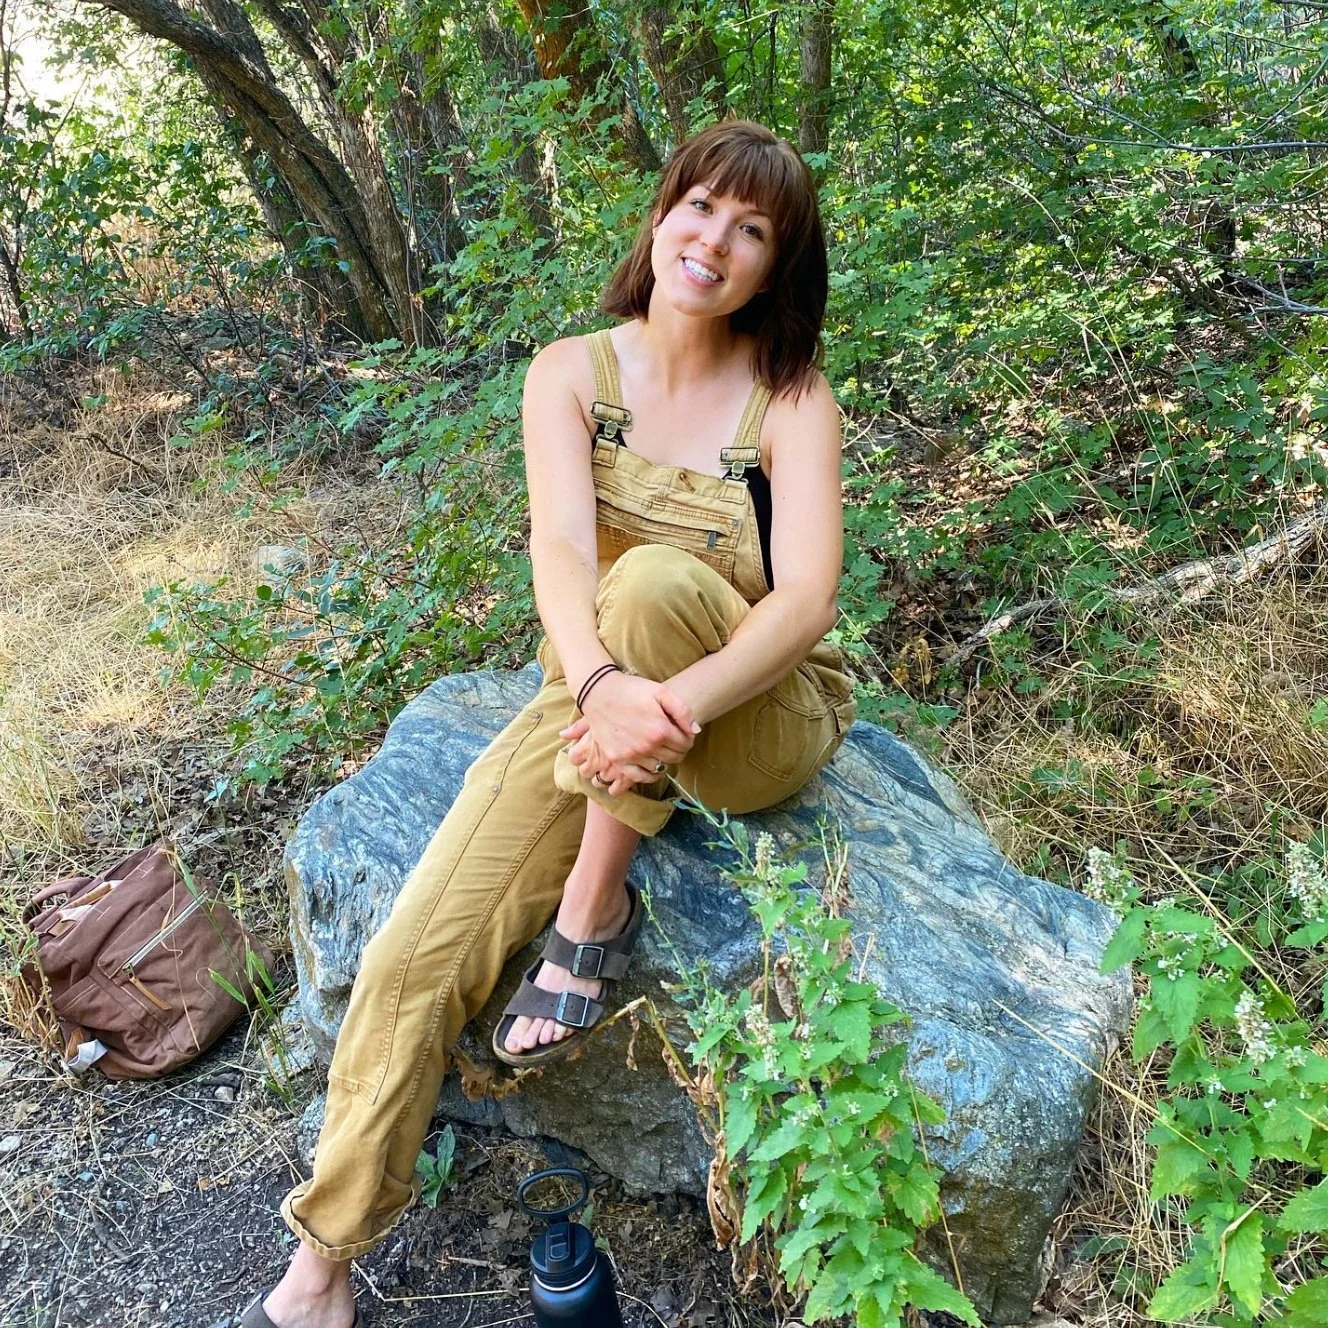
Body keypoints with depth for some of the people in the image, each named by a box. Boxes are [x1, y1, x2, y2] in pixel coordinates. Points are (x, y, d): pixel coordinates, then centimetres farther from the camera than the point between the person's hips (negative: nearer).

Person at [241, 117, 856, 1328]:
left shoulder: (791, 398, -8)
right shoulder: (572, 372, -3)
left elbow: (805, 596, -21)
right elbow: (560, 548, -20)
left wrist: (675, 703, -40)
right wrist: (605, 688, -40)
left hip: (762, 719, -2)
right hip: (599, 696, 2)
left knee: (655, 579, -35)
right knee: (413, 957, -13)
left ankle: (596, 908, -18)